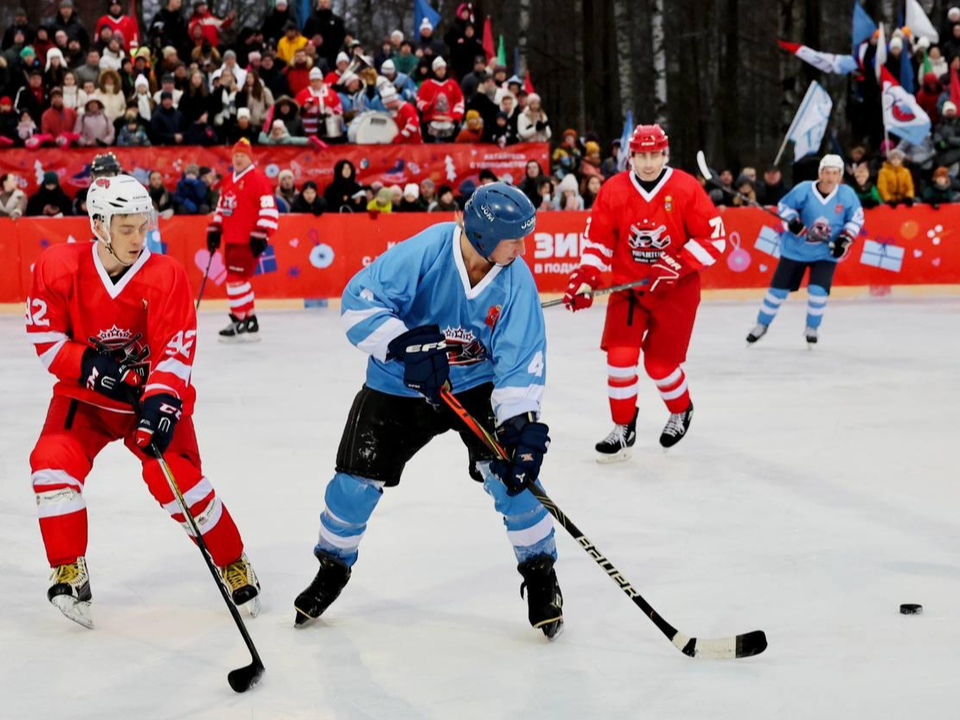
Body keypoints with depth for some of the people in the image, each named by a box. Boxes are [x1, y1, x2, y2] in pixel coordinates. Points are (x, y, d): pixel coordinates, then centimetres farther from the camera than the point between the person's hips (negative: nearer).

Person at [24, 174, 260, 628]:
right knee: (53, 463, -21)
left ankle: (234, 565, 4)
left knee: (176, 478, -18)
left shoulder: (166, 276, -19)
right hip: (86, 393, 2)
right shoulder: (59, 267, -14)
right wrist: (90, 363, -23)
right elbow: (45, 338, -7)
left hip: (153, 392, -2)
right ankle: (68, 574, -5)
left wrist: (161, 403, -36)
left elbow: (175, 352, -21)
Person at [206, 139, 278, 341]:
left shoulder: (258, 179, -11)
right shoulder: (228, 181, 16)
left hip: (248, 241, -9)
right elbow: (222, 207, 25)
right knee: (237, 279, 13)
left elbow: (269, 209, -16)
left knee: (236, 279, -13)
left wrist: (260, 235, -20)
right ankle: (248, 321, 22)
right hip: (232, 239, 9)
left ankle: (243, 323, -6)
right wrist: (215, 230, 18)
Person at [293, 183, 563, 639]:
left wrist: (520, 423, -33)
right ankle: (333, 568, 27)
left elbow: (521, 359, -20)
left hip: (477, 384, 1)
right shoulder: (424, 253, -27)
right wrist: (405, 345, -38)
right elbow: (359, 301, -27)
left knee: (511, 471, -17)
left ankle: (540, 576, 1)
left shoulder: (515, 279, -18)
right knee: (357, 479, 0)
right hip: (399, 387, -1)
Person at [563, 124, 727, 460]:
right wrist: (585, 278, -8)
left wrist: (679, 264, -20)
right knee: (620, 356, -9)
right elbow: (597, 239, 3)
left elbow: (715, 237, -10)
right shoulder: (613, 190, -6)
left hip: (676, 289, -2)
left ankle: (681, 411, 32)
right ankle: (623, 428, 9)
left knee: (660, 363, 0)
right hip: (628, 285, 2)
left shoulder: (687, 189, -12)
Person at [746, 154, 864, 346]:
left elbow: (856, 217, 1)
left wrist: (845, 239, -10)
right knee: (779, 288, 5)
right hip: (796, 248, 0)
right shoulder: (804, 189, -16)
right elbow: (783, 206, -4)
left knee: (818, 290, -14)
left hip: (826, 252, 0)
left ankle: (812, 328, 11)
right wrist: (792, 222, -22)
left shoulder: (847, 195, -11)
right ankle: (761, 325, 24)